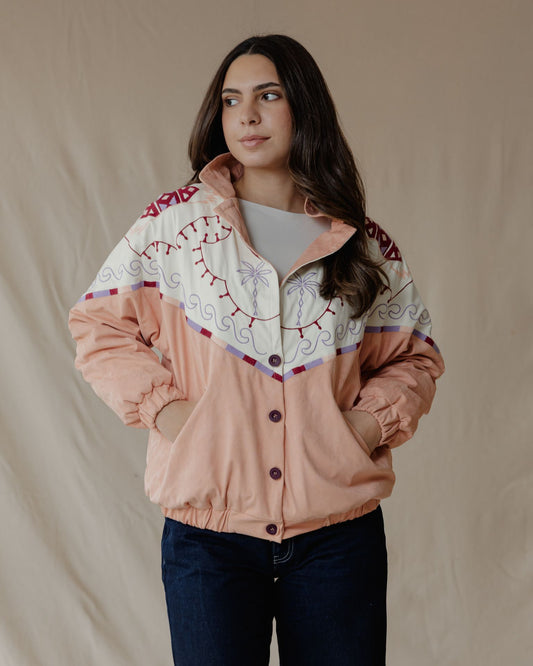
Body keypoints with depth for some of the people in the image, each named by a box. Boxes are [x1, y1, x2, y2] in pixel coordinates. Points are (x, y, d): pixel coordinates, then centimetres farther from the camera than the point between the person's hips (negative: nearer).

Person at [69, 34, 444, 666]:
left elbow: (416, 355, 16)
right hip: (207, 532, -1)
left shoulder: (366, 247, 4)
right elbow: (98, 321, 5)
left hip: (339, 535, 2)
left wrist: (376, 418, -2)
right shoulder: (176, 222, 0)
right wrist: (160, 406, -7)